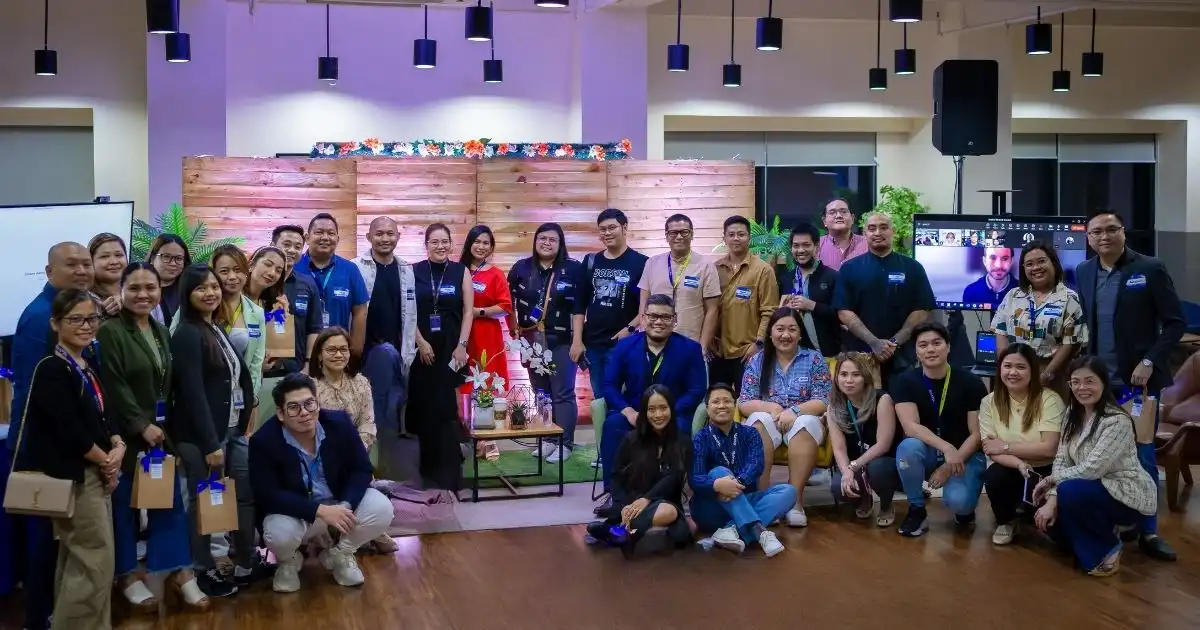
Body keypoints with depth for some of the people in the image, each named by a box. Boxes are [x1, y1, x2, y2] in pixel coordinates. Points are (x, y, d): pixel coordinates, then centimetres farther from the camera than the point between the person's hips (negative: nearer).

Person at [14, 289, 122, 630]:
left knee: (78, 563, 14)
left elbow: (103, 417, 15)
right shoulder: (52, 370, -15)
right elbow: (70, 433, -21)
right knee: (96, 563, -5)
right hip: (73, 479, -9)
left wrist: (117, 447, -5)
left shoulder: (88, 368, 12)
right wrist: (106, 461, -9)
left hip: (94, 474, 9)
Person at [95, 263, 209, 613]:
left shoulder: (161, 331, 13)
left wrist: (164, 426, 9)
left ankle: (178, 574, 11)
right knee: (125, 505, 4)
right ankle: (129, 577, 16)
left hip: (160, 432, 7)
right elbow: (115, 388, -17)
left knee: (170, 501, 6)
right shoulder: (110, 332, -11)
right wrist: (141, 427, -17)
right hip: (126, 434, -6)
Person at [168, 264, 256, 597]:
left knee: (247, 494, 10)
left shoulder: (217, 330, 13)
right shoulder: (187, 335, -13)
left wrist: (242, 422, 9)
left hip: (230, 430, 8)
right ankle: (205, 572, 13)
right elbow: (193, 394, -18)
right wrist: (210, 443, -21)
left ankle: (247, 563, 22)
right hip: (200, 435, -8)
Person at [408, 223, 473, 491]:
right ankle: (429, 465, 13)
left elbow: (468, 311, 2)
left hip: (452, 348, -1)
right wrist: (421, 343, -7)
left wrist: (462, 345, -6)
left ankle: (448, 470, -1)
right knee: (423, 406, 2)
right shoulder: (414, 271, 3)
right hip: (422, 348, 1)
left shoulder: (461, 272, 4)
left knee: (446, 406, -5)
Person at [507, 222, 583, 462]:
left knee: (562, 393, -2)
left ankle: (564, 444, 2)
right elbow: (510, 302, 13)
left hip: (561, 341, -4)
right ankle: (548, 440, 20)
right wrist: (515, 331, 9)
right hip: (531, 341, 4)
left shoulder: (573, 269, -3)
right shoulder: (521, 268, 5)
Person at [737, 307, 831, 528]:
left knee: (805, 425, -35)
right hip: (767, 421, 1)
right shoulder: (757, 361, 9)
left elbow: (823, 402, -4)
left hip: (804, 420, -1)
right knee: (759, 421, -33)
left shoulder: (814, 359, 5)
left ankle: (795, 499, -35)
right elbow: (744, 403, 1)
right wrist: (771, 407, -18)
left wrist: (793, 411, -21)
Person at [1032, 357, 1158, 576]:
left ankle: (1107, 549, -6)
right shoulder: (1072, 415, 3)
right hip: (1095, 492, 8)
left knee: (1071, 492, -32)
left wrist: (1051, 479, -13)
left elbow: (1091, 469, -26)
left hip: (1129, 495, -8)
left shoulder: (1117, 421, -23)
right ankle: (1107, 530, 16)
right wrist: (1051, 501, -17)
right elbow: (1061, 461, -2)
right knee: (1045, 515, -10)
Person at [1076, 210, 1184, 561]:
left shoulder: (1150, 269, -6)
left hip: (1138, 380, -3)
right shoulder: (1083, 272, 6)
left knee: (1141, 455, 2)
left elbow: (1176, 323, -6)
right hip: (1099, 380, 4)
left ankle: (1147, 531, 12)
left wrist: (1149, 362, -15)